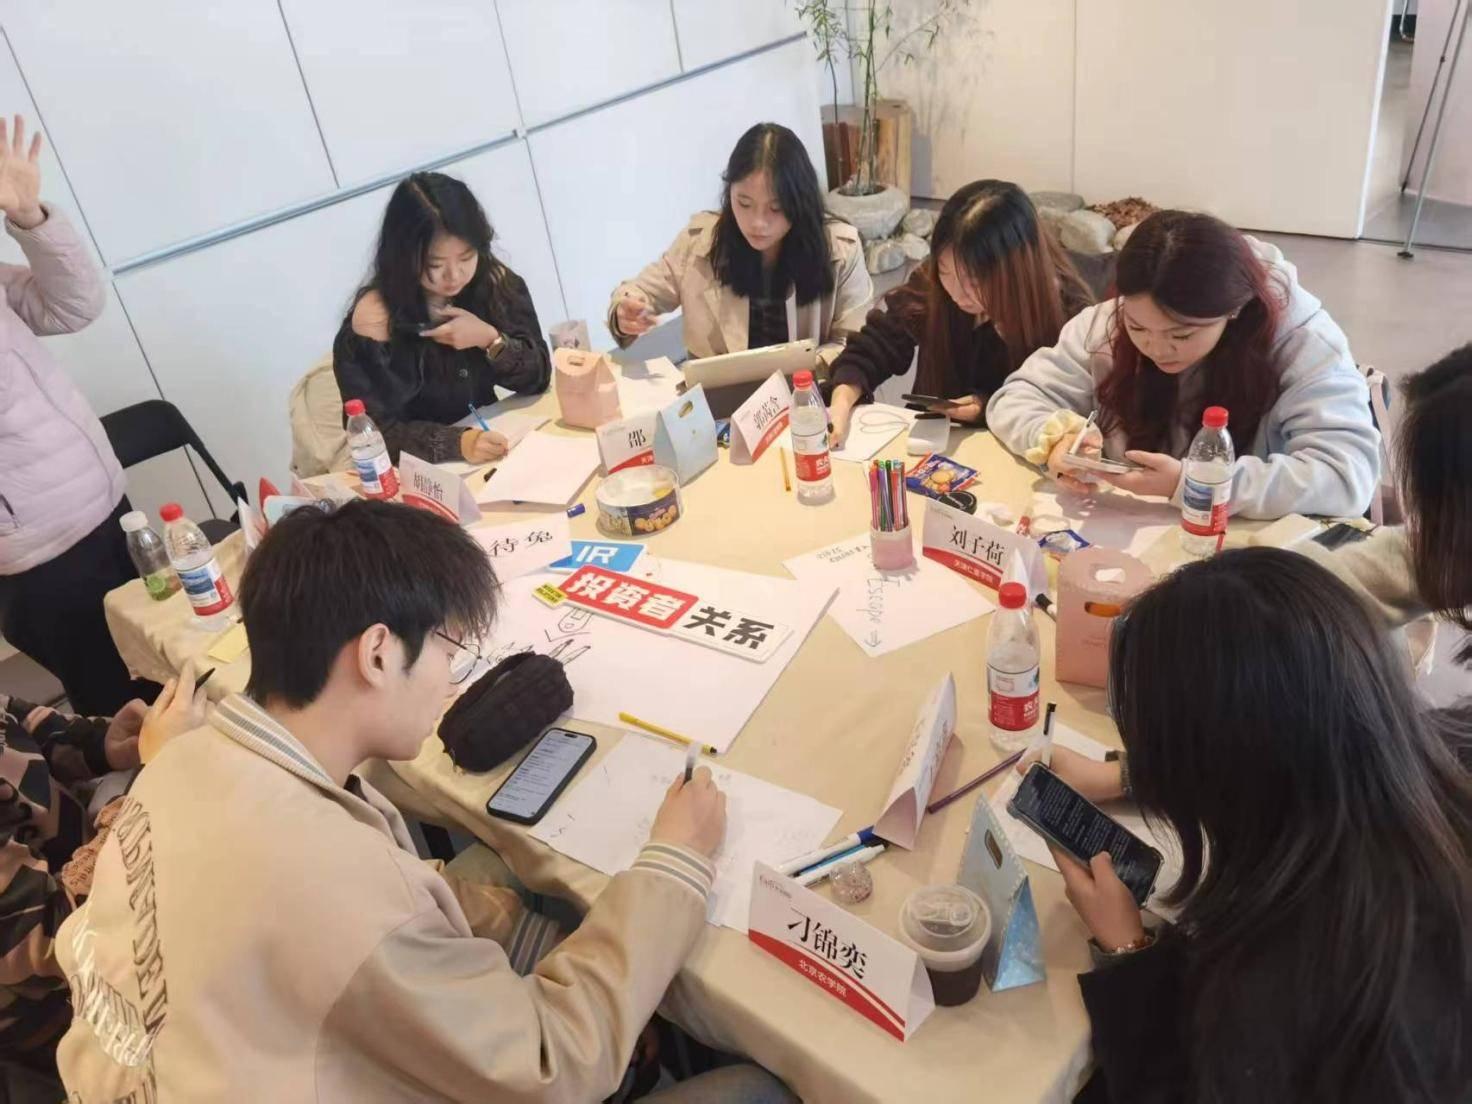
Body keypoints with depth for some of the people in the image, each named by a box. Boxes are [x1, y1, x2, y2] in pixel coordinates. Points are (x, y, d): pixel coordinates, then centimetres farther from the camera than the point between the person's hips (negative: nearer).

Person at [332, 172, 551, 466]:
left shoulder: (496, 282, -7)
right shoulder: (374, 319, -18)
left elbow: (539, 378, -1)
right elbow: (376, 434, -16)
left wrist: (491, 340, -19)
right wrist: (457, 443, -31)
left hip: (490, 448, 4)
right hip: (423, 472, -3)